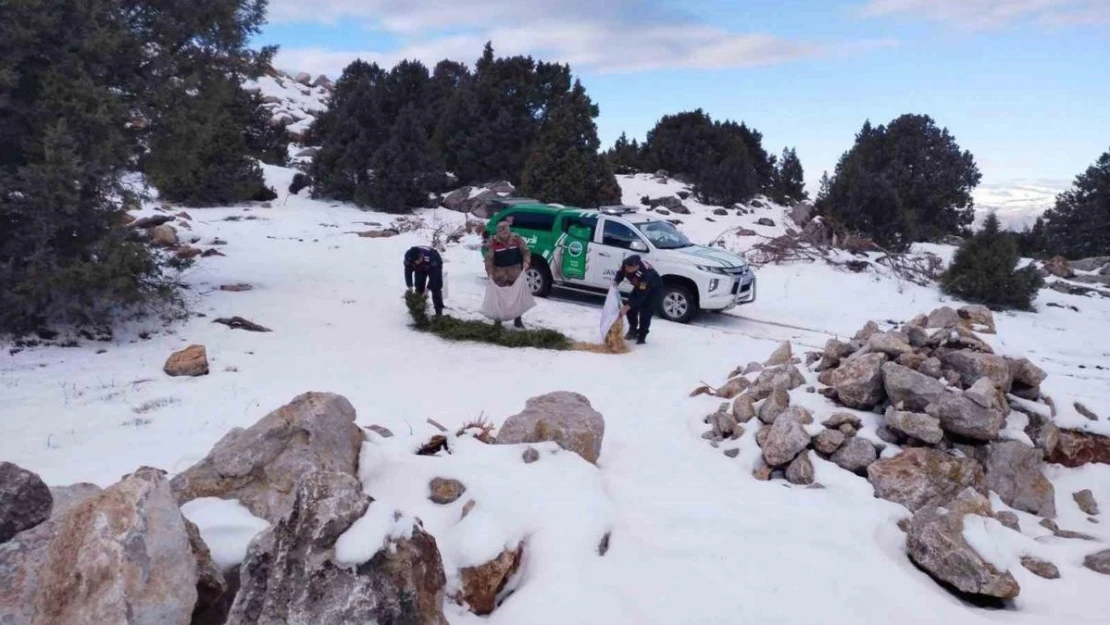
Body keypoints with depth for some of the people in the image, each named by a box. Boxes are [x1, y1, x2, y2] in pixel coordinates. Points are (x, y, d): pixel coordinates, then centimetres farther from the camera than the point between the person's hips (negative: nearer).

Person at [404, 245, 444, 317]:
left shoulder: (431, 257, -45)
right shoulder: (408, 257, -35)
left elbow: (433, 275, -37)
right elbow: (408, 272, -24)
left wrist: (427, 289, -36)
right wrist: (410, 287, -29)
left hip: (434, 267, -4)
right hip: (420, 269, 4)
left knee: (435, 288, -12)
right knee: (418, 288, 0)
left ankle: (439, 312, -8)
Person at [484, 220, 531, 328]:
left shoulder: (516, 238, -7)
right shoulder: (493, 241, -10)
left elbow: (526, 251, -3)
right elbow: (489, 259, -8)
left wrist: (526, 262, -20)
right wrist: (490, 273, -17)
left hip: (515, 271, 1)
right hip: (500, 272, -1)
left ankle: (518, 320, 17)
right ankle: (498, 319, 16)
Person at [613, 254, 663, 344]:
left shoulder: (645, 273, -46)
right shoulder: (626, 264, -28)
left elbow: (641, 295, -40)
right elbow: (621, 273, -4)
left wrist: (628, 306, -43)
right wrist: (616, 282, -24)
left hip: (654, 289, -7)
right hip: (639, 287, 7)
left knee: (645, 313, -14)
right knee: (631, 309, 5)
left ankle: (642, 336, 4)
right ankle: (633, 331, 27)